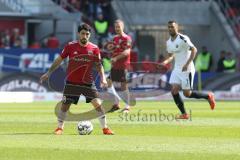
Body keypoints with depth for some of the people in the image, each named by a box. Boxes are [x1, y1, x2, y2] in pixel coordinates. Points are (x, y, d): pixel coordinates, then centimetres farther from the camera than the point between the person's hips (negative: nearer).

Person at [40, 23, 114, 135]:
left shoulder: (94, 49, -4)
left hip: (88, 83, 0)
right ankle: (60, 128, 18)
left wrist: (102, 78, -9)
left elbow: (98, 65, 6)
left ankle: (105, 128, 3)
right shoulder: (70, 46, -6)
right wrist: (48, 73, 2)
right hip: (72, 83, 0)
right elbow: (59, 60, 3)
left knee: (98, 104, -9)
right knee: (65, 105, -1)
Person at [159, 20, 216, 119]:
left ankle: (208, 96, 17)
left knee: (187, 94, -5)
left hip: (187, 69, -7)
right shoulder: (169, 42, 9)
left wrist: (187, 64, -26)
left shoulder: (183, 39, -15)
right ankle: (184, 114, 3)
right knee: (174, 90, -6)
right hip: (177, 69, 7)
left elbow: (194, 50, -19)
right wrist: (166, 61, 1)